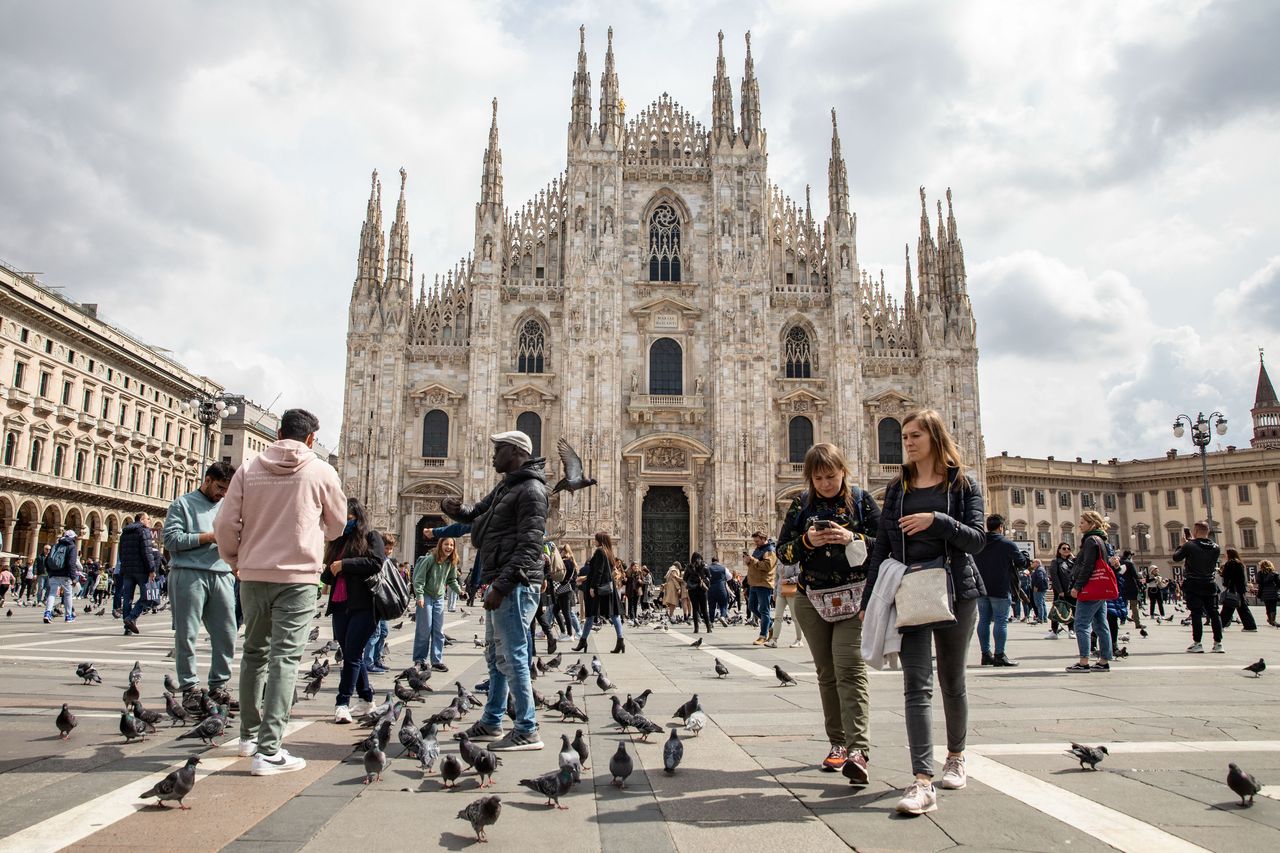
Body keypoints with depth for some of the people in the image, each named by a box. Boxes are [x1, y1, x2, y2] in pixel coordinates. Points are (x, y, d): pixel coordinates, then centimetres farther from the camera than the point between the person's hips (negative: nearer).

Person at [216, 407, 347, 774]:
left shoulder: (249, 469, 1)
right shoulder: (321, 472, -4)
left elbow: (225, 525, -1)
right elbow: (337, 526, 7)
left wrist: (235, 560, 17)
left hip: (253, 575, 4)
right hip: (298, 576, -3)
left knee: (254, 653, 18)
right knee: (284, 659, -2)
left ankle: (250, 735, 31)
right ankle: (269, 751, -5)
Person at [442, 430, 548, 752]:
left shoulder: (530, 489, -12)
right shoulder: (505, 487, 19)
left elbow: (529, 545, -19)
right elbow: (476, 513, 28)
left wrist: (501, 585, -22)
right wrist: (454, 509, 4)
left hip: (515, 584, -10)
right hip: (502, 583, 10)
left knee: (512, 657, -7)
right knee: (495, 655, 17)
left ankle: (527, 731, -1)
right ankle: (491, 723, 28)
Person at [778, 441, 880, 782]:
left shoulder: (861, 501, 1)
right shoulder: (802, 504, 6)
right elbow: (783, 552, 6)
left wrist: (854, 538, -17)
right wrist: (806, 541, -14)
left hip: (853, 596, -3)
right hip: (811, 598, 3)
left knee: (850, 668, -16)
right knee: (826, 672, 7)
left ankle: (858, 751, -20)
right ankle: (838, 743, 17)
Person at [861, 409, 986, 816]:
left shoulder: (963, 484, 3)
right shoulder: (897, 489, 9)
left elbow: (977, 539, -6)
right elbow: (882, 547, 7)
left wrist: (937, 520, -21)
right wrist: (869, 599, 4)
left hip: (956, 591, -1)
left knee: (951, 681, 14)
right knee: (917, 684, -9)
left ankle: (955, 758, 35)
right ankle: (922, 782, -12)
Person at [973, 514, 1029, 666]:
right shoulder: (1007, 544, -9)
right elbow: (1022, 563, -3)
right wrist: (1024, 554, 17)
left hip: (981, 589, 5)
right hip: (1000, 590, -5)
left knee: (984, 620, 9)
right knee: (1001, 621, -1)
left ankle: (986, 654, 13)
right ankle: (999, 655, -2)